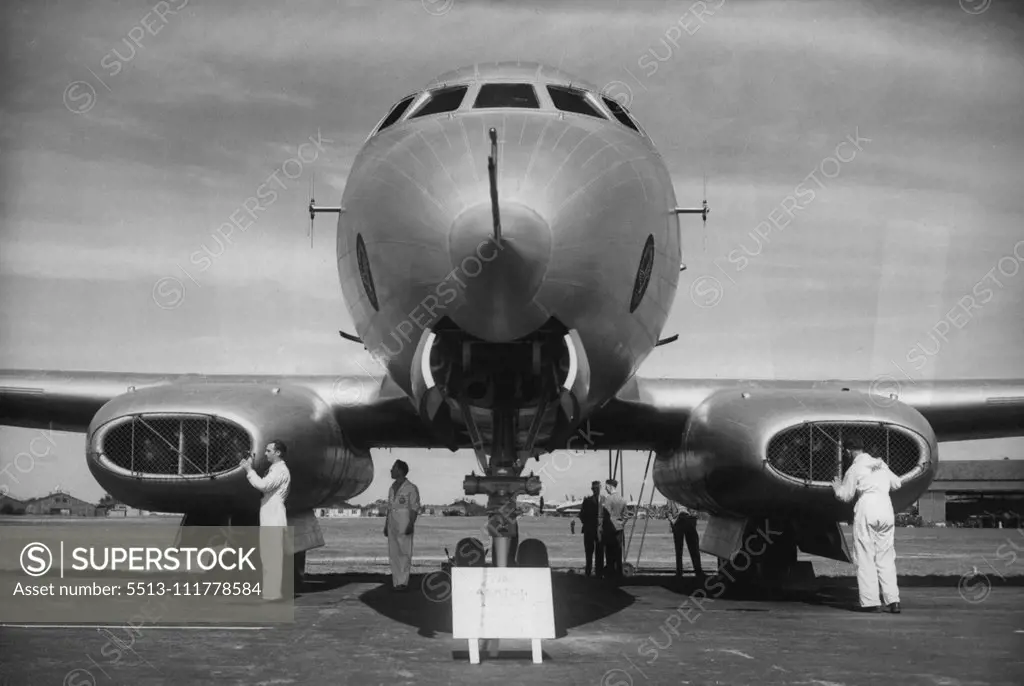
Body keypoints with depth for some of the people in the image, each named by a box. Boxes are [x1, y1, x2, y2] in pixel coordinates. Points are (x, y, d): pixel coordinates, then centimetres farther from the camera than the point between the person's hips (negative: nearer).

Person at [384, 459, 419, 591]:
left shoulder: (411, 488, -4)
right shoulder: (392, 488, 17)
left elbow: (415, 508, -7)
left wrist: (411, 524, -17)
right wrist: (386, 525, 16)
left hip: (404, 525, -7)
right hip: (392, 524, 7)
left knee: (404, 553, -8)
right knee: (393, 554, 4)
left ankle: (403, 582, -9)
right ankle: (396, 582, 6)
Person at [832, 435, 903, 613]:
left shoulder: (855, 469, -3)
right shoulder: (880, 464, 13)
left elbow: (845, 496, 1)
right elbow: (896, 483, 25)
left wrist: (837, 487, 22)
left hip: (867, 508, -5)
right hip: (886, 507, 5)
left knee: (865, 557, 1)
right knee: (886, 557, 9)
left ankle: (871, 602, -3)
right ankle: (893, 600, 2)